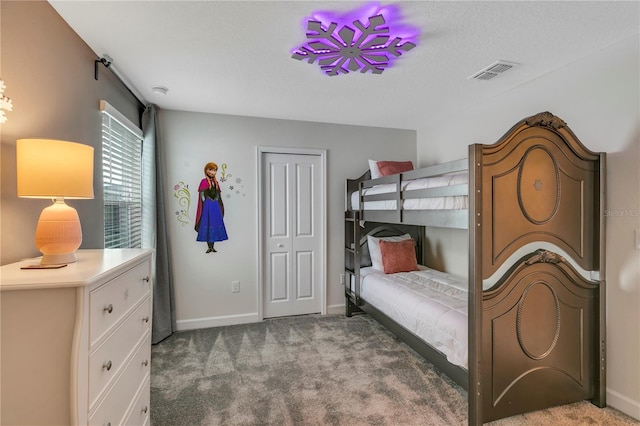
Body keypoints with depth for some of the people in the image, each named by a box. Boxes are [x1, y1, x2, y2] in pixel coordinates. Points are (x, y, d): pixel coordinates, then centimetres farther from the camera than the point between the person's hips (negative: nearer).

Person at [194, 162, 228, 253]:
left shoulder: (216, 182, 11)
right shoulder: (204, 182, -5)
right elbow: (202, 195, -7)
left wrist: (219, 206, 7)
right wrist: (205, 204, -12)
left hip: (216, 206, 6)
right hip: (207, 205, -5)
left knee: (215, 223, 6)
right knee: (207, 224, -1)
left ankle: (212, 246, 14)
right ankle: (209, 247, 6)